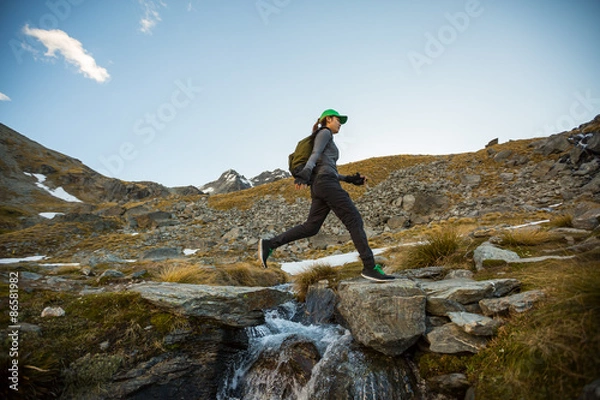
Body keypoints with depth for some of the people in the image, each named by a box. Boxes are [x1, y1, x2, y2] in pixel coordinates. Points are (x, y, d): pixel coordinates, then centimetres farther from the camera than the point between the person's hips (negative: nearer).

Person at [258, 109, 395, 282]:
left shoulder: (326, 144, 34)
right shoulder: (324, 133, 6)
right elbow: (314, 154, -13)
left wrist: (350, 179, 25)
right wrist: (305, 174, -29)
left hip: (320, 186, 10)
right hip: (326, 184, -10)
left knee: (310, 228, 3)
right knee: (354, 220, -12)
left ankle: (269, 244, -1)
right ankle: (370, 267, -13)